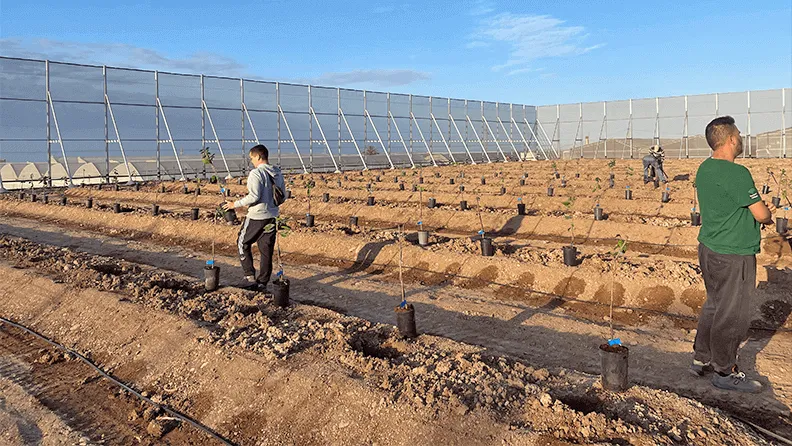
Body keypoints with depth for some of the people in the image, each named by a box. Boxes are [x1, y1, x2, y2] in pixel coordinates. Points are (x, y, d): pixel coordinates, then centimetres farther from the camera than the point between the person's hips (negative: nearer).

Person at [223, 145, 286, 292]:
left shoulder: (256, 173, -16)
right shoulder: (277, 173, 8)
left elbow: (254, 196, -22)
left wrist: (235, 204, -11)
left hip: (256, 216, -7)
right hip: (272, 216, 7)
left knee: (243, 243, 14)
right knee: (266, 249, 11)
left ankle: (250, 277, 9)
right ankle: (262, 283, 16)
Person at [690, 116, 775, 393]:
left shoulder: (704, 169, 6)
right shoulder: (736, 173, -21)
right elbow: (761, 215, -16)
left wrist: (761, 210, 7)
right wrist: (769, 216, 6)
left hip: (708, 249, 9)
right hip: (733, 256, -9)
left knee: (714, 306, 20)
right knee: (732, 314, 4)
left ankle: (702, 359, 31)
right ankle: (725, 372, 17)